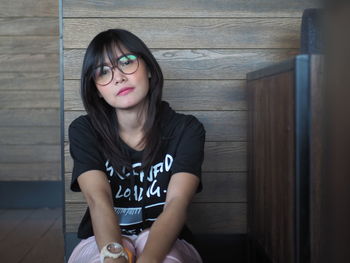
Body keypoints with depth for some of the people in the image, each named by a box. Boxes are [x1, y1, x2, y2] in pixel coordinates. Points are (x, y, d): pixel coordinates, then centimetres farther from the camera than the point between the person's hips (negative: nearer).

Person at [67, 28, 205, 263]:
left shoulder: (186, 130, -7)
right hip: (103, 242, 0)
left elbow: (177, 202, -23)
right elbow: (98, 200, -22)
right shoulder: (84, 131, -5)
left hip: (164, 244, 0)